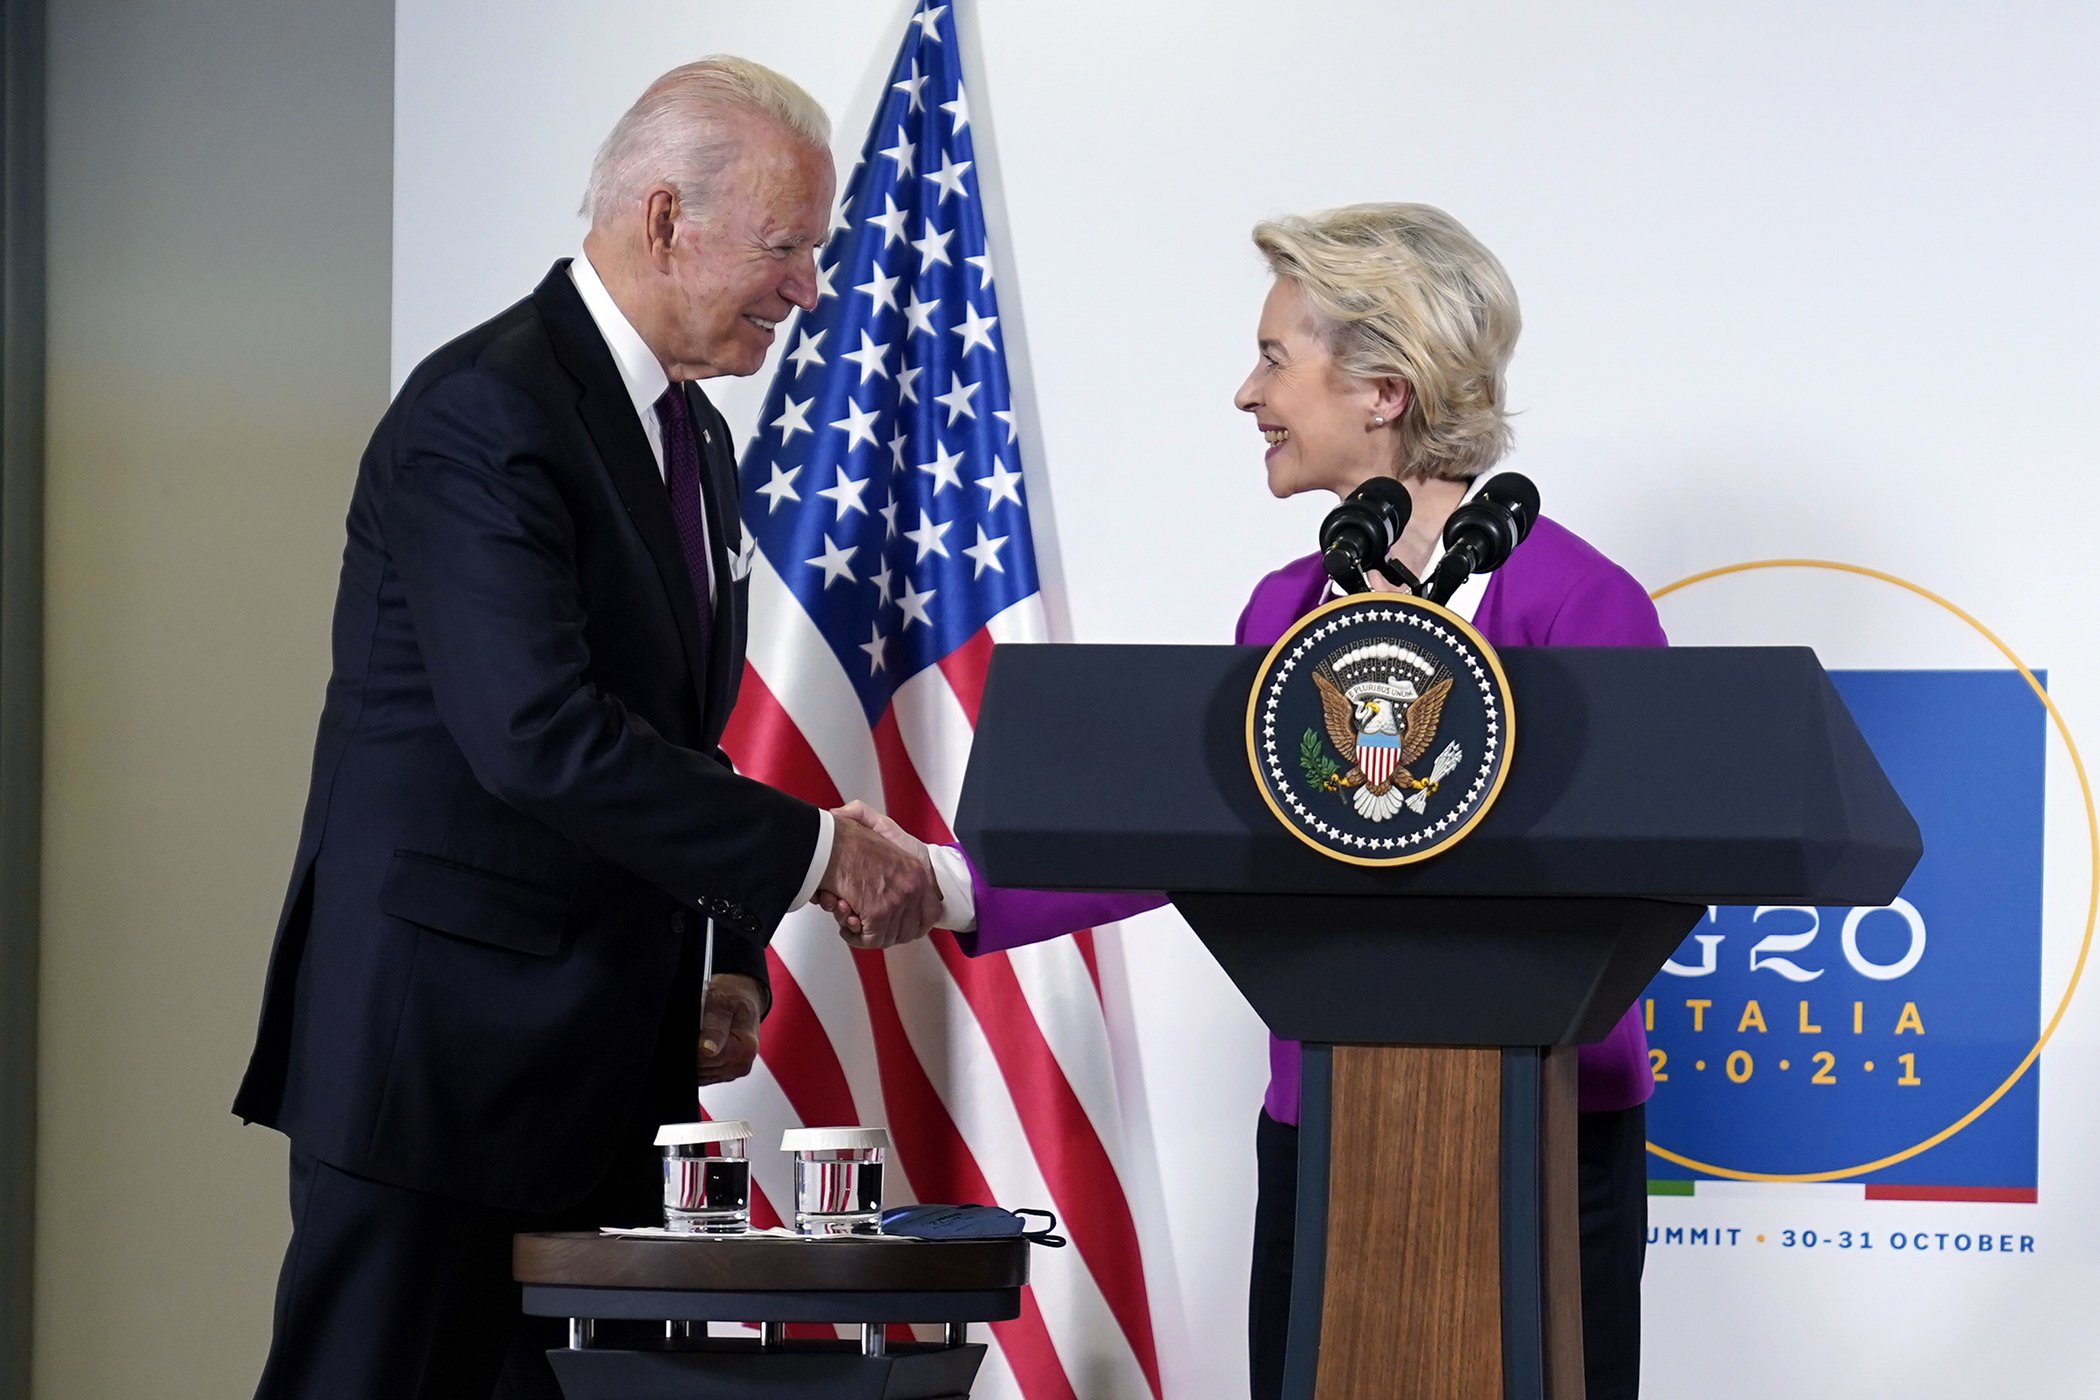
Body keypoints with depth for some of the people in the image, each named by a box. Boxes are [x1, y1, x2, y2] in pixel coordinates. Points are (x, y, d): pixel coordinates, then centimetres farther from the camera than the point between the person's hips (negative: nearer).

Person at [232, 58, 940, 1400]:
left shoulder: (695, 435, 16)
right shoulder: (483, 412, -15)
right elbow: (540, 735, -25)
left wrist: (727, 963, 10)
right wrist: (812, 850, -22)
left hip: (598, 1055, 9)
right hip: (443, 1034, -9)